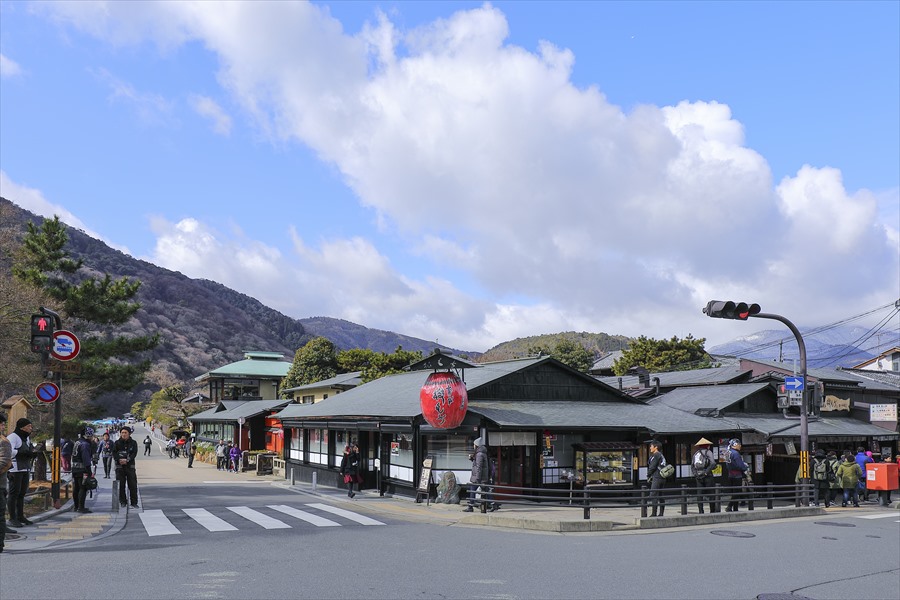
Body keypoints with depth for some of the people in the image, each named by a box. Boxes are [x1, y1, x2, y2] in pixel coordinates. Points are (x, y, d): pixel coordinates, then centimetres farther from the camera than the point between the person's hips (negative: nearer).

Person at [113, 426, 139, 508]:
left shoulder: (133, 443, 4)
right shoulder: (117, 443, 6)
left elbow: (134, 453, -5)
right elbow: (114, 453, -3)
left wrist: (127, 460, -20)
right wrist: (119, 460, -19)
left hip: (130, 465, 0)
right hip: (119, 466, 0)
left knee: (133, 485, -1)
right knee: (121, 485, 2)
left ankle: (134, 502, 5)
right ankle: (123, 501, 13)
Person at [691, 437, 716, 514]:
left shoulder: (695, 454, 15)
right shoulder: (708, 452, 0)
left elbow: (692, 466, 13)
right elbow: (713, 464, -14)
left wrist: (695, 474, 6)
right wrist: (706, 472, -9)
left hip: (698, 477, 4)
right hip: (707, 476, -4)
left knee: (699, 494, 3)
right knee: (710, 494, 4)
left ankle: (701, 511, -2)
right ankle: (712, 510, 8)